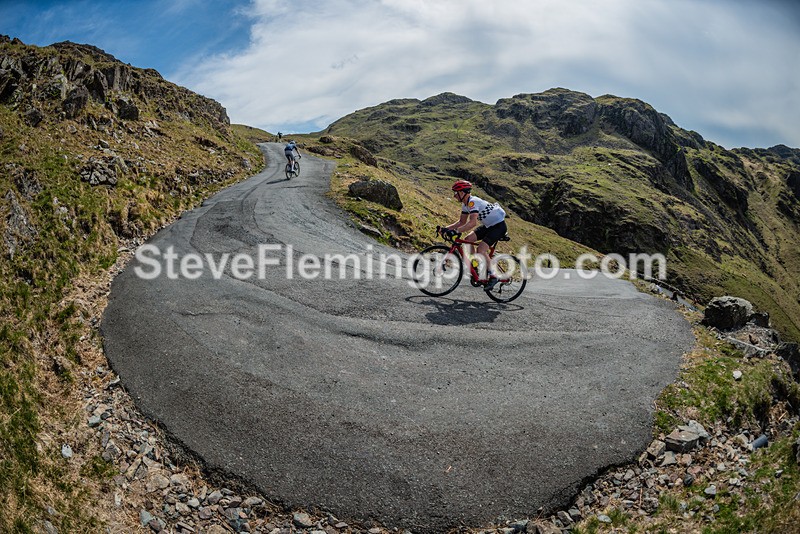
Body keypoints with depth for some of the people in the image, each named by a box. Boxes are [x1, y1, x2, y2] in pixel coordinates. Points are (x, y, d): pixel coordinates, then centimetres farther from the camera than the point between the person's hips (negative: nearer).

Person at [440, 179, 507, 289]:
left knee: (481, 249, -21)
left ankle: (492, 277, -8)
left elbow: (473, 223, -38)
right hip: (488, 225, 10)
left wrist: (456, 231, -43)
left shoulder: (473, 202, -26)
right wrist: (447, 228, 0)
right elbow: (462, 222, 12)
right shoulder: (465, 204, 4)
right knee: (467, 240, -1)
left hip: (499, 226, -10)